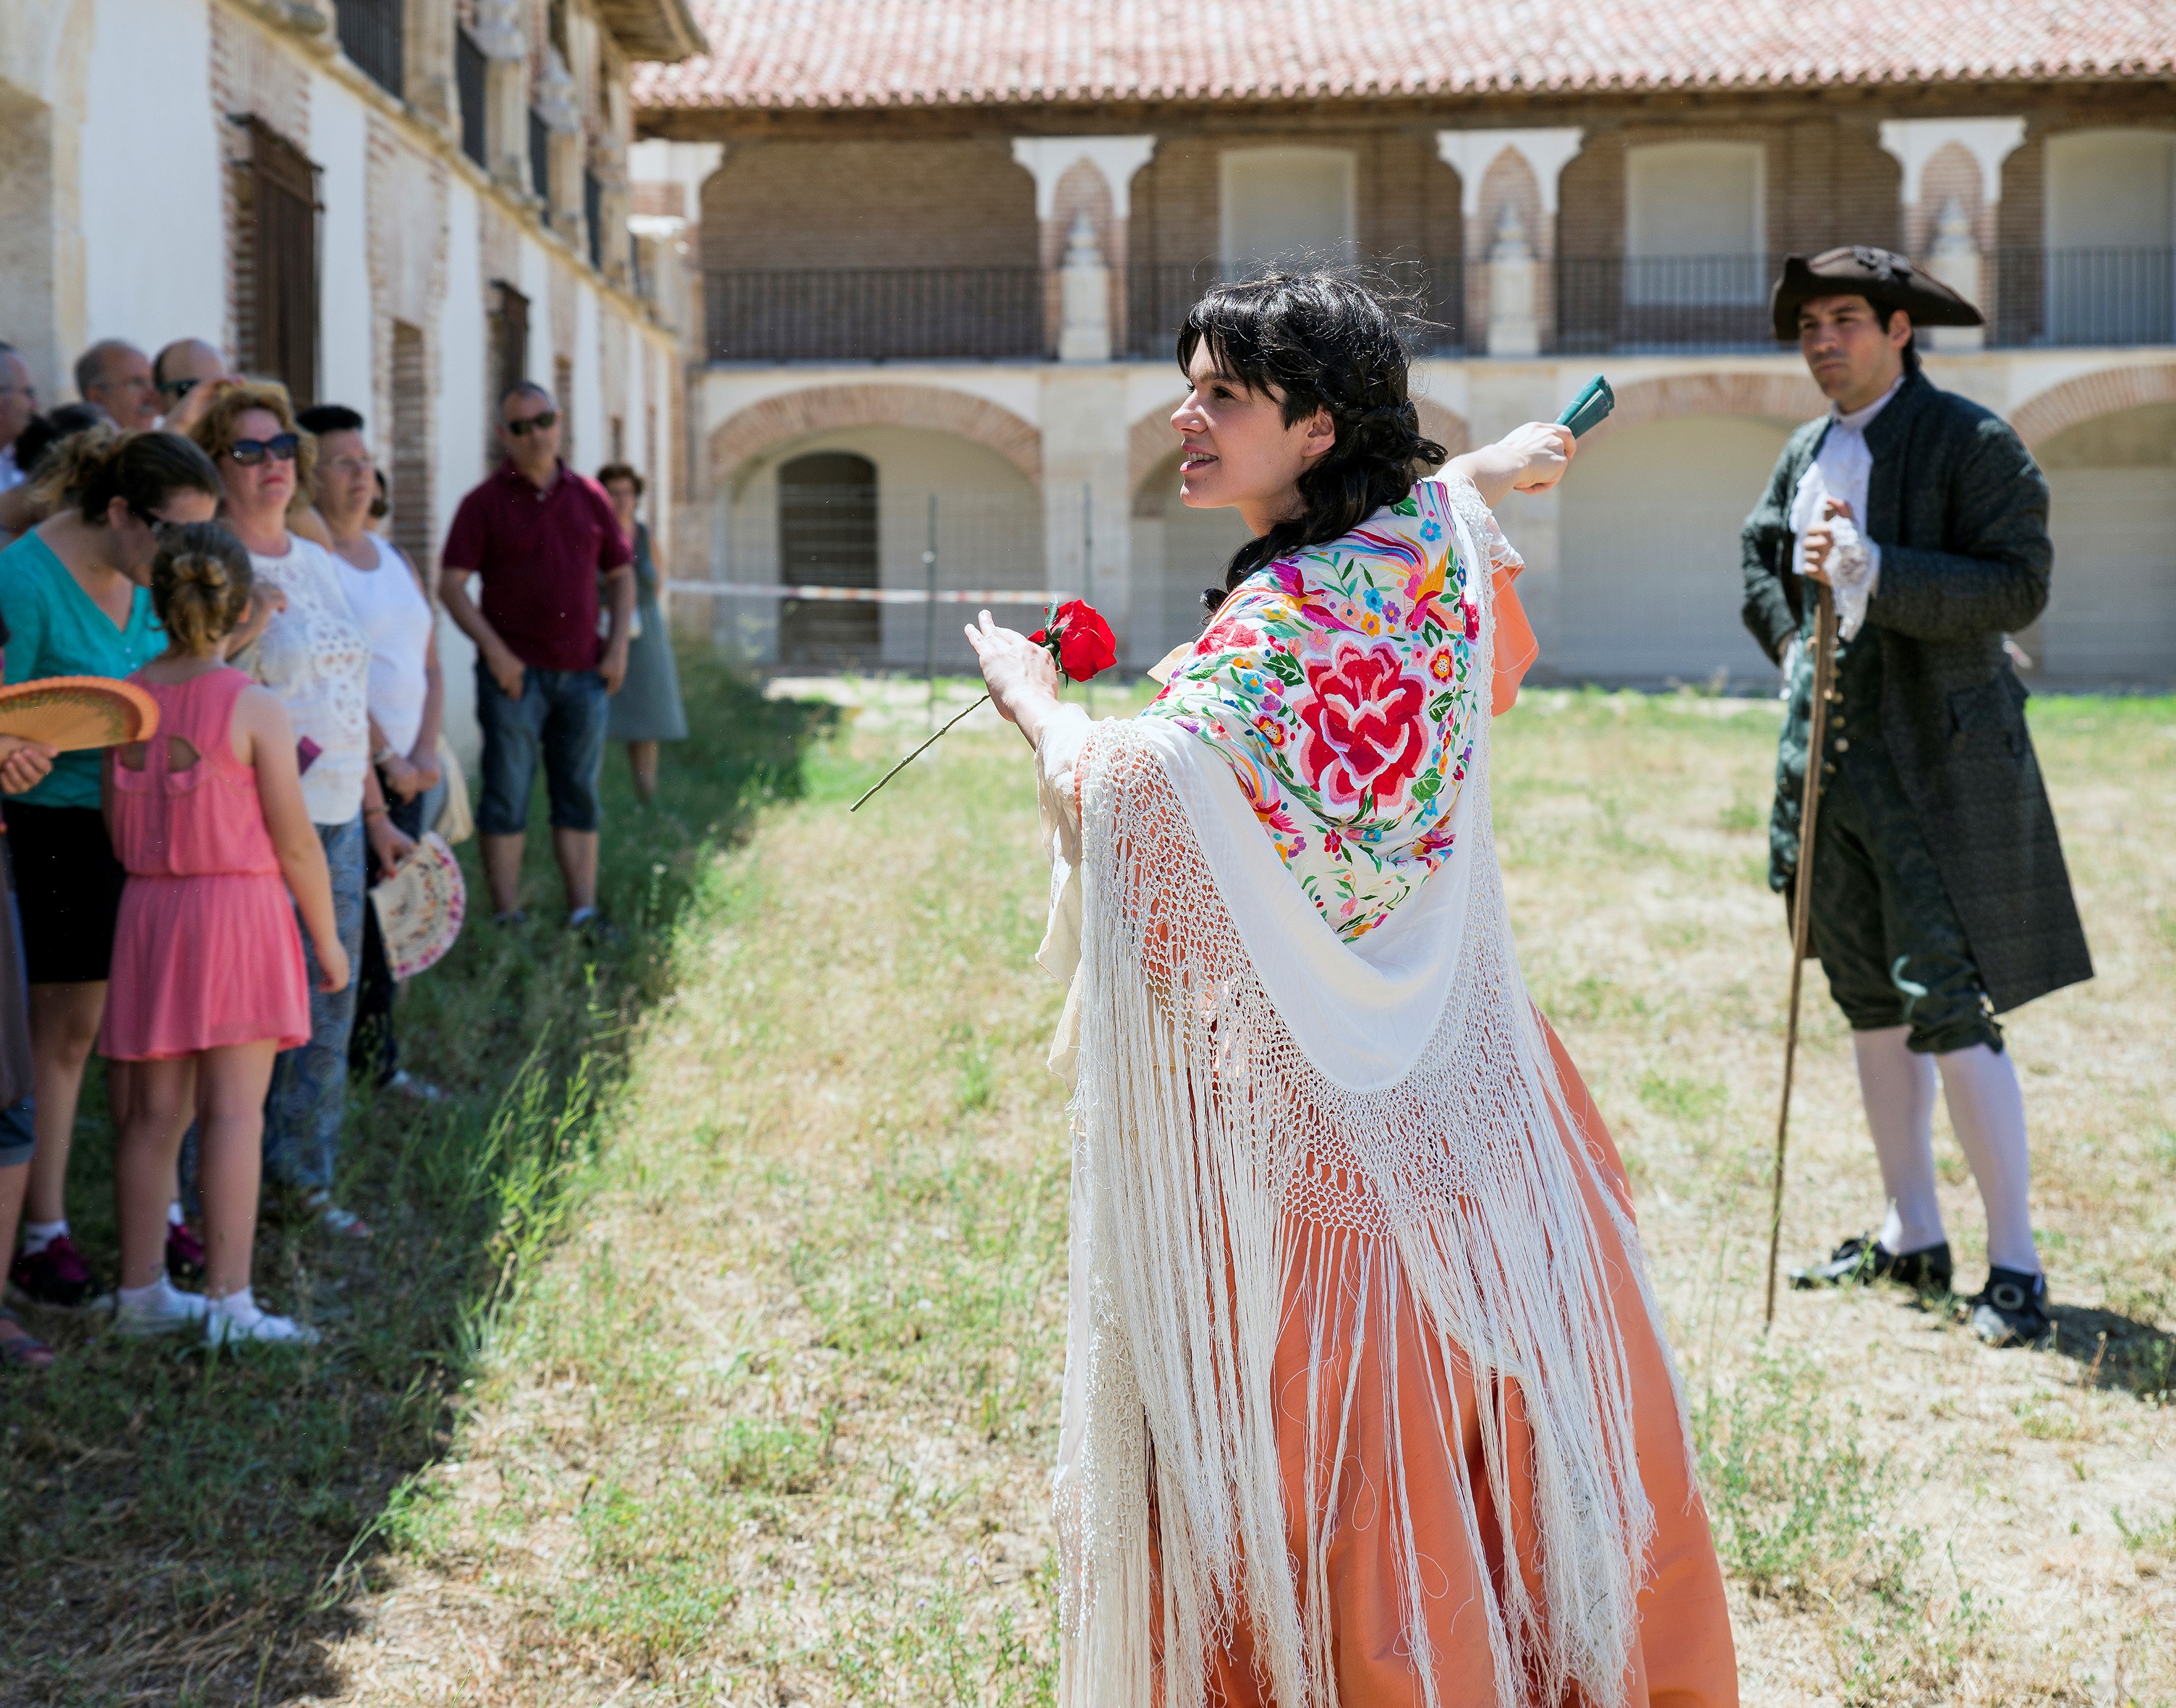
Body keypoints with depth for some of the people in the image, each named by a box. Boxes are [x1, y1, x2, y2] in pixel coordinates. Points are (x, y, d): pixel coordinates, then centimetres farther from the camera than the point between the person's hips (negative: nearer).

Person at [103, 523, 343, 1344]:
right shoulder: (255, 709, -11)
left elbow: (118, 831, 8)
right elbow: (295, 844, -8)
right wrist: (328, 938, 2)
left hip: (148, 910, 5)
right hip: (240, 909, -5)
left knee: (154, 1112, 11)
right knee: (233, 1112, -3)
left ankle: (140, 1292, 19)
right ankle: (228, 1302, -2)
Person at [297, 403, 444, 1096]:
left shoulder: (395, 560, 17)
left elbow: (430, 668, 15)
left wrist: (425, 753, 0)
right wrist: (387, 758, -14)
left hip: (408, 772, 7)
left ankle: (376, 1058, 16)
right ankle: (367, 1057, -1)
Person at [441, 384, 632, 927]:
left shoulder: (590, 497, 11)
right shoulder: (484, 504, 0)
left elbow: (622, 574, 17)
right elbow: (451, 584, -4)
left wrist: (619, 646, 4)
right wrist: (494, 651, -13)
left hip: (583, 673, 4)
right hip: (515, 672, -3)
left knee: (579, 796, 6)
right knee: (507, 796, -1)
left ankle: (584, 914, 9)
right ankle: (508, 918, 1)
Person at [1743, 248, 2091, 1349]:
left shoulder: (1972, 443, -8)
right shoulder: (1805, 453, 12)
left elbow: (2019, 585, -16)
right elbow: (1759, 558, 25)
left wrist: (1875, 573, -25)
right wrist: (1794, 646, 7)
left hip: (1938, 762, -7)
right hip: (1832, 752, 7)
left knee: (1950, 1013, -11)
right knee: (1872, 1007, 12)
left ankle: (2015, 1264, -1)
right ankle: (1912, 1238, 24)